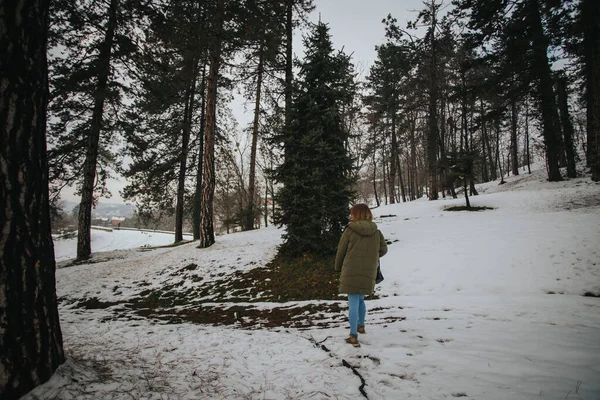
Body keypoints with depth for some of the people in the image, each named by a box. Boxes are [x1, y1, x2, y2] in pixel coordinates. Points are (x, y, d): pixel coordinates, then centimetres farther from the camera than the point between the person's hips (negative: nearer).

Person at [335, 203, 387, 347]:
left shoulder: (350, 230, -9)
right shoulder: (376, 232, 4)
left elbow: (341, 251, -3)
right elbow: (383, 249, 7)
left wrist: (338, 267, 13)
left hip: (351, 272, -4)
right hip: (368, 272, 5)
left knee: (353, 303, 0)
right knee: (360, 299, 24)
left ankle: (354, 336, 3)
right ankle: (361, 326, 39)